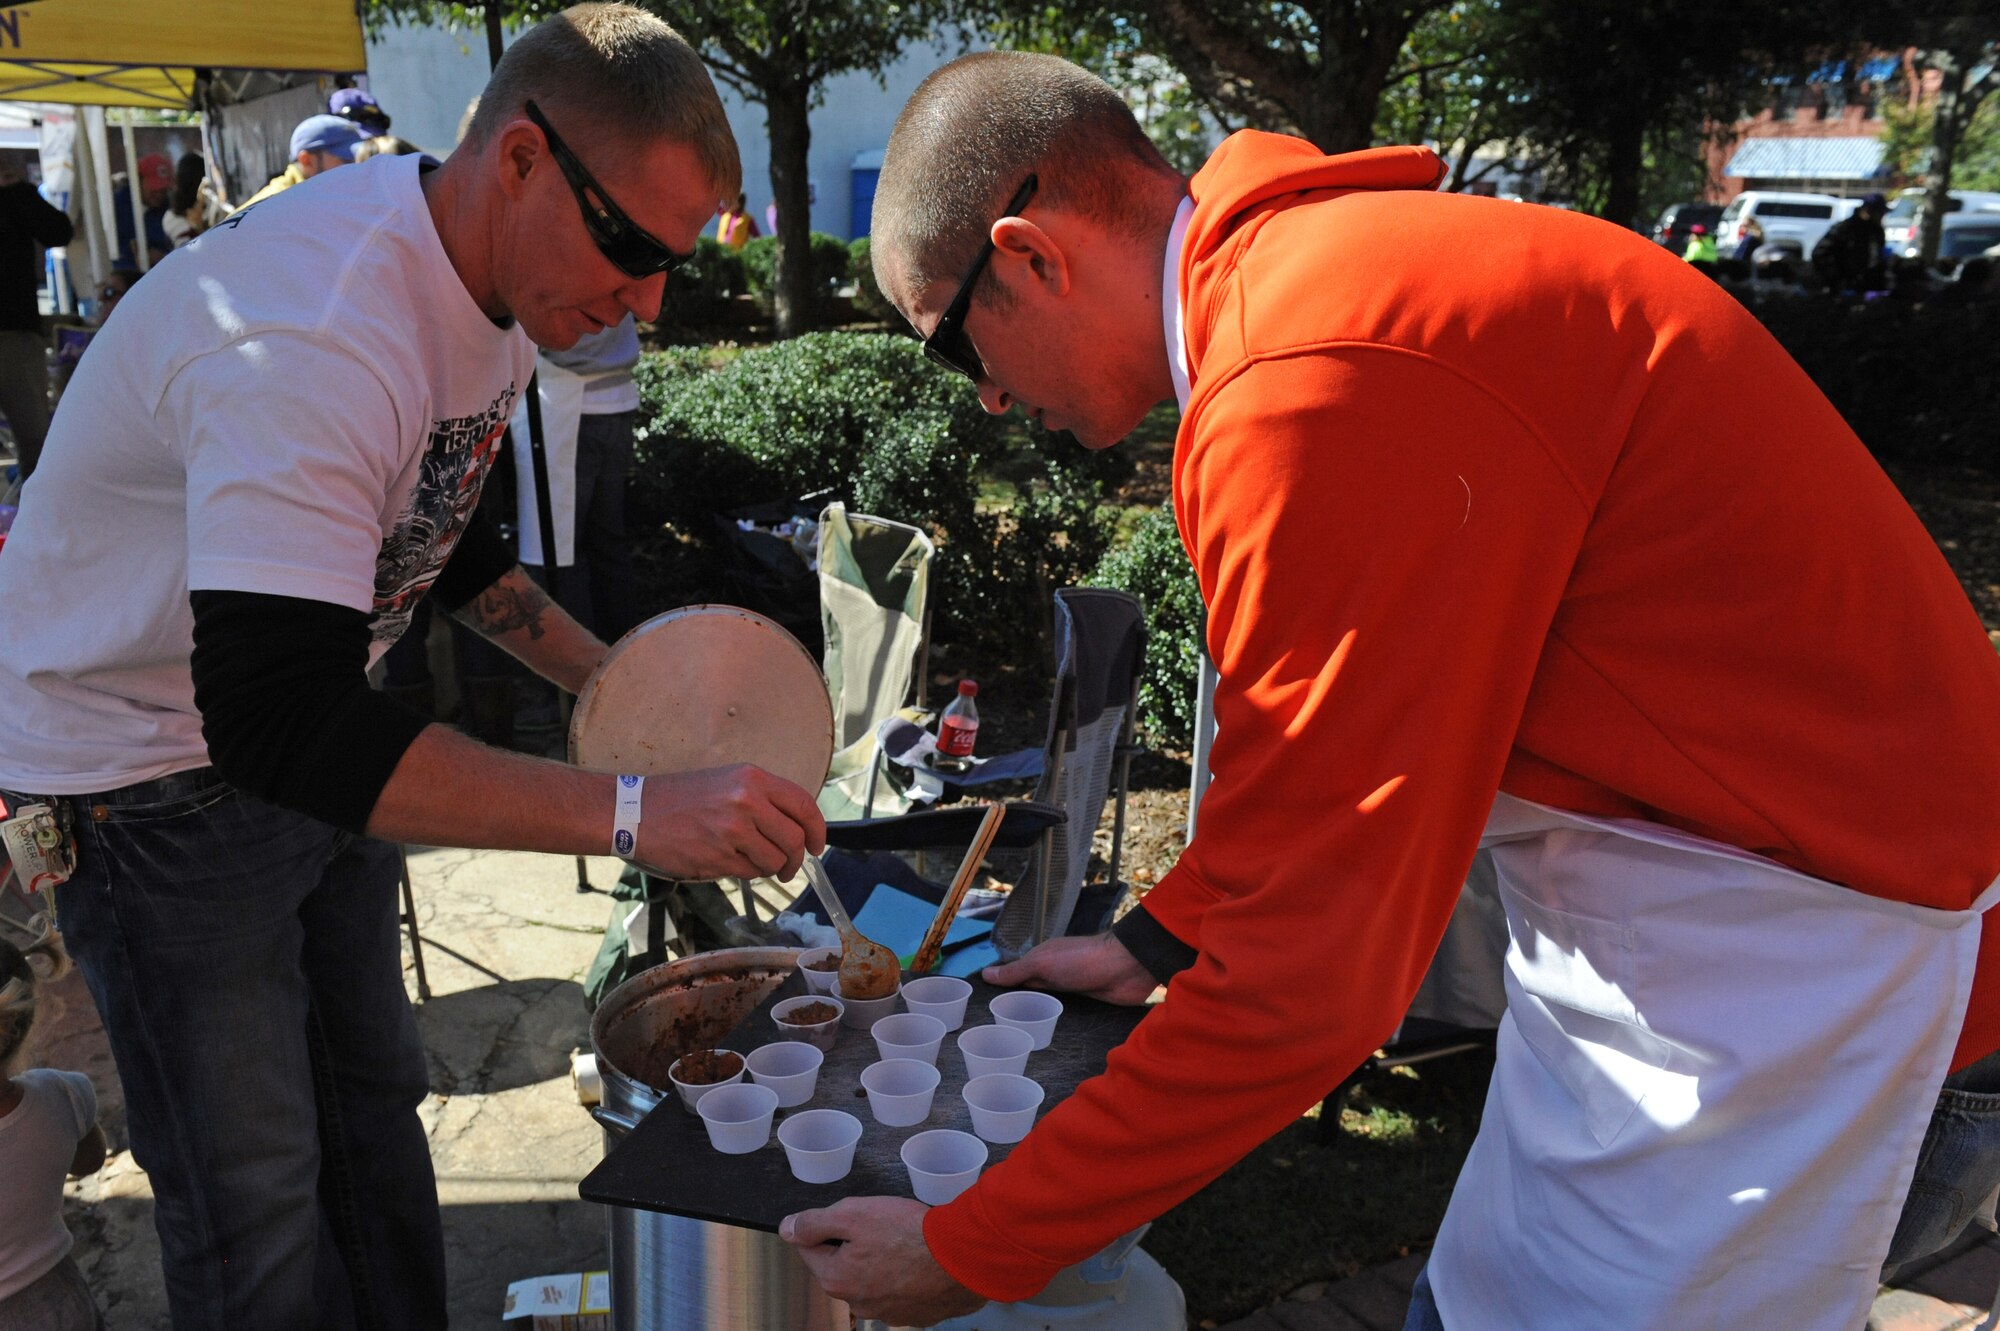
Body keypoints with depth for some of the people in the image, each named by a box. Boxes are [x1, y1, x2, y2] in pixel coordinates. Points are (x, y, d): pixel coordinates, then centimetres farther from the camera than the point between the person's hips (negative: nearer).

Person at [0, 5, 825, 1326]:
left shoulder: (498, 280, -3)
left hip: (301, 738, 8)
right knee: (257, 1203, 1)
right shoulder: (312, 338, -34)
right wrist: (632, 811, -44)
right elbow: (280, 722, -41)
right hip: (151, 778, -8)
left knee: (374, 1097, 18)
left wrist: (612, 680, 0)